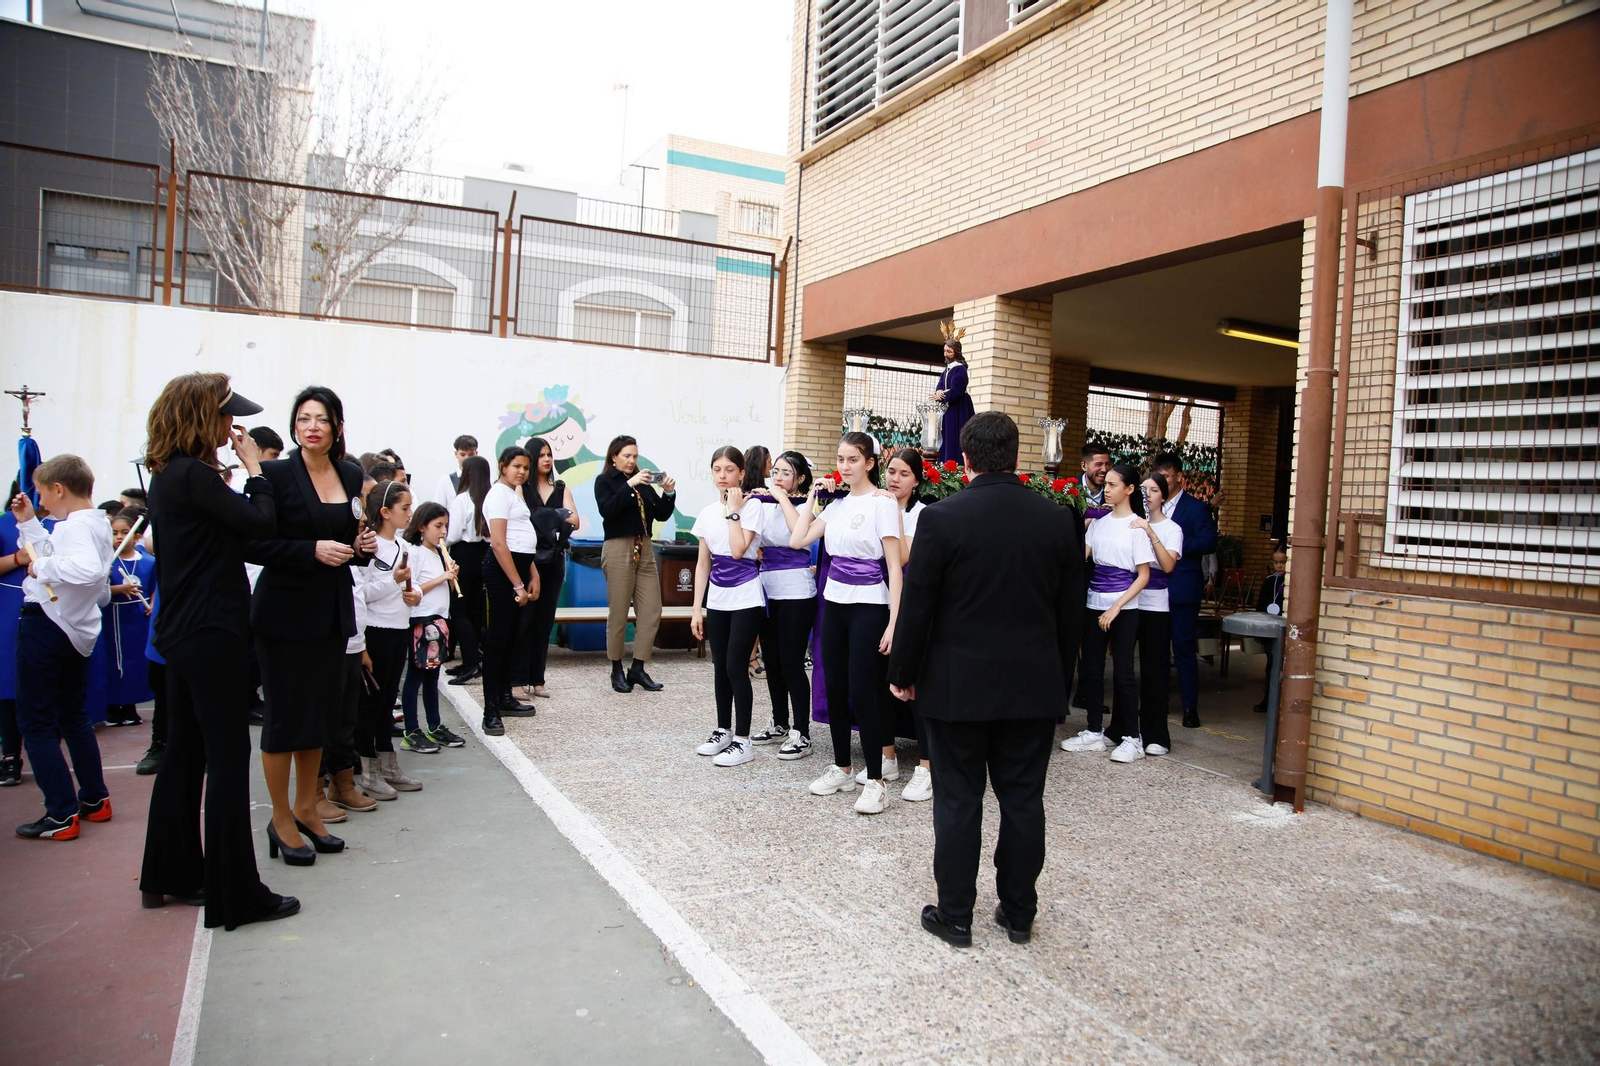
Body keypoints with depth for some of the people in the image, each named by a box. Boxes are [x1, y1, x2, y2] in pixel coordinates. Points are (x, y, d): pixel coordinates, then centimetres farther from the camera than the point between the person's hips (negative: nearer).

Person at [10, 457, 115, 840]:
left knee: (35, 721, -1)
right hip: (77, 630, 10)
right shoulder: (97, 523, 12)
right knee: (72, 715, 20)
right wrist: (29, 523, 21)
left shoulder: (75, 525, -19)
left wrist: (41, 565, -25)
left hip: (47, 624, -10)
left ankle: (61, 815, 0)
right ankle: (95, 800, 26)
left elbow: (89, 569, -38)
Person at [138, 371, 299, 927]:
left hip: (181, 631, 10)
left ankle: (169, 875, 29)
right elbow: (261, 523, -15)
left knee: (185, 752, 17)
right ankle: (236, 893, 3)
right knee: (228, 755, -4)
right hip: (209, 635, -10)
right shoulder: (195, 475, -17)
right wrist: (256, 469, -6)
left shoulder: (170, 475, 12)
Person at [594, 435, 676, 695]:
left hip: (645, 550, 5)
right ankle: (617, 671, 12)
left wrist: (668, 493, -5)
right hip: (618, 549, -5)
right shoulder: (605, 481, 2)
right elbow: (607, 510, -16)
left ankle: (638, 669, 11)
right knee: (618, 615, 0)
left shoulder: (643, 482, 14)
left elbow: (661, 515, 11)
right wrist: (629, 485, -22)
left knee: (652, 613, 1)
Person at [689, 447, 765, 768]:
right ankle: (723, 731, 26)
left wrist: (733, 510, -15)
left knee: (736, 668, -6)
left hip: (745, 599, -6)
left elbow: (738, 550, -21)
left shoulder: (751, 506, -8)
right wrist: (697, 608, 7)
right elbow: (703, 564, 10)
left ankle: (743, 741, 5)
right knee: (720, 668, 12)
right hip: (717, 599, 6)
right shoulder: (707, 513, 7)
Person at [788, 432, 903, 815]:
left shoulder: (883, 504, -9)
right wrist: (812, 497, 5)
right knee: (835, 688, 10)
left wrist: (893, 623, -17)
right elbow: (797, 540, 4)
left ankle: (875, 782, 4)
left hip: (868, 605, -6)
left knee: (862, 691, -6)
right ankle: (841, 769, 24)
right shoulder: (837, 504, 9)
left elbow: (894, 567, -12)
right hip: (834, 601, 6)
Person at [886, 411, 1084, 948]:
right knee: (1023, 801, 13)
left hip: (958, 686, -3)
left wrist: (903, 673, 3)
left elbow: (917, 606, -10)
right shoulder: (1060, 520, -1)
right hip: (1034, 687, 4)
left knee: (958, 802, 8)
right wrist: (1061, 677, 16)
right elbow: (1071, 611, 6)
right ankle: (1018, 913, 26)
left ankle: (954, 915, 19)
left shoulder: (942, 518, -13)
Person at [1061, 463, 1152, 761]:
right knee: (1092, 669, 8)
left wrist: (1116, 607, -14)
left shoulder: (1137, 526, -6)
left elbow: (1143, 575, -8)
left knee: (1122, 671, -1)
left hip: (1123, 608, -5)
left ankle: (1131, 738, 11)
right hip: (1095, 603, 5)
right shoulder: (1099, 522, 9)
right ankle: (1095, 732, 19)